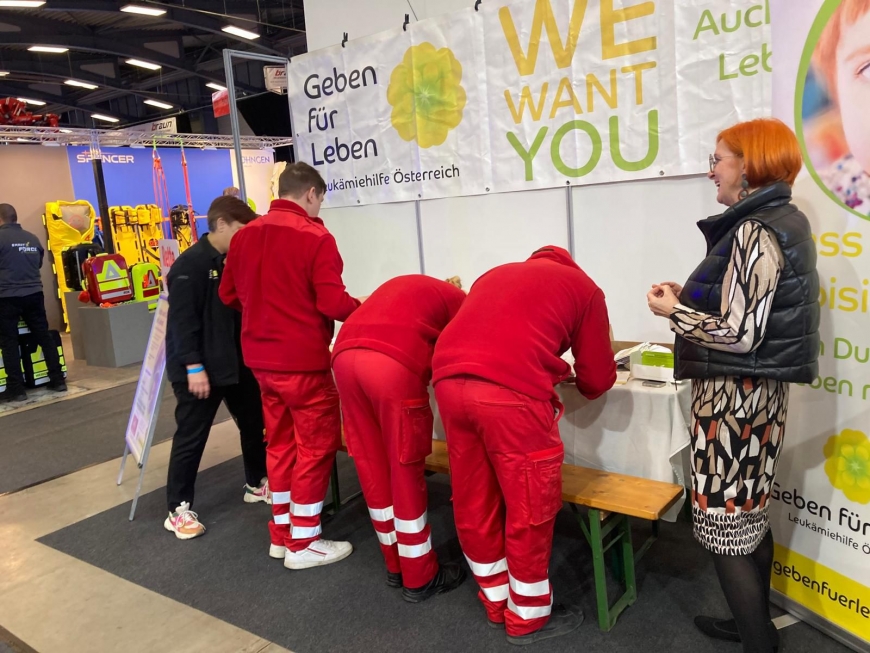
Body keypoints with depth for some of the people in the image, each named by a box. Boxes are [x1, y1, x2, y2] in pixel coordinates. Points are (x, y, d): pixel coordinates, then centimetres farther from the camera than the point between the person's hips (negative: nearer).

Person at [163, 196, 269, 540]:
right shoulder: (190, 264, -16)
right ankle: (178, 509, 14)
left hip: (237, 362, 9)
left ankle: (256, 483, 36)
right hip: (200, 369, -9)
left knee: (254, 423, 17)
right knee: (191, 436, 1)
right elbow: (182, 320, -20)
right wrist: (193, 366, -22)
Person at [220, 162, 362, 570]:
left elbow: (229, 295, 13)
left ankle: (281, 534, 28)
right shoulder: (315, 237, -14)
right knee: (315, 446, 5)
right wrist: (363, 309, 0)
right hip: (303, 360, -7)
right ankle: (303, 543, 13)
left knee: (280, 443, 17)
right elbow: (333, 303, -19)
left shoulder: (246, 234, 6)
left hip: (261, 359, 7)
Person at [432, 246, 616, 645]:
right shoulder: (583, 286, 19)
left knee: (473, 503, 19)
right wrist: (579, 382, 41)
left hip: (449, 379, 6)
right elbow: (597, 378, 18)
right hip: (511, 390, -6)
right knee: (528, 508, 12)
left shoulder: (495, 274, 31)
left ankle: (496, 602, 37)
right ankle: (528, 617, 29)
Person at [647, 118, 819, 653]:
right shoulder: (784, 222, 12)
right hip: (758, 389, 10)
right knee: (751, 517, 19)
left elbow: (738, 334, -22)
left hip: (734, 396, -10)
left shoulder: (755, 231, -18)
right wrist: (693, 297, 10)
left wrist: (674, 311, -9)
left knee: (725, 525, 1)